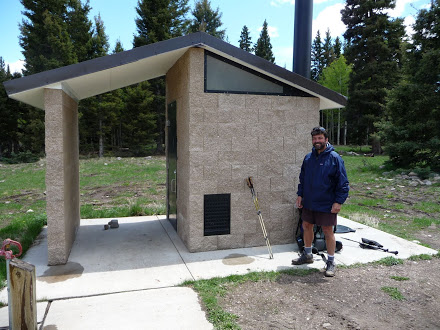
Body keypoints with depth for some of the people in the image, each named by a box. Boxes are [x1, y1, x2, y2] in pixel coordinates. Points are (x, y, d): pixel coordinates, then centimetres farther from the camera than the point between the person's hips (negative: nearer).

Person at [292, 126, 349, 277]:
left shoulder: (334, 158, -11)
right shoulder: (308, 158, 6)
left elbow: (343, 182, -11)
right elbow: (302, 178, 16)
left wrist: (338, 202, -16)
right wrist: (300, 195, 8)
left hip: (327, 204, -6)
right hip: (309, 202, 6)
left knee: (328, 231, 3)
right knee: (306, 226, 15)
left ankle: (331, 262, 18)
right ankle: (307, 255, 35)